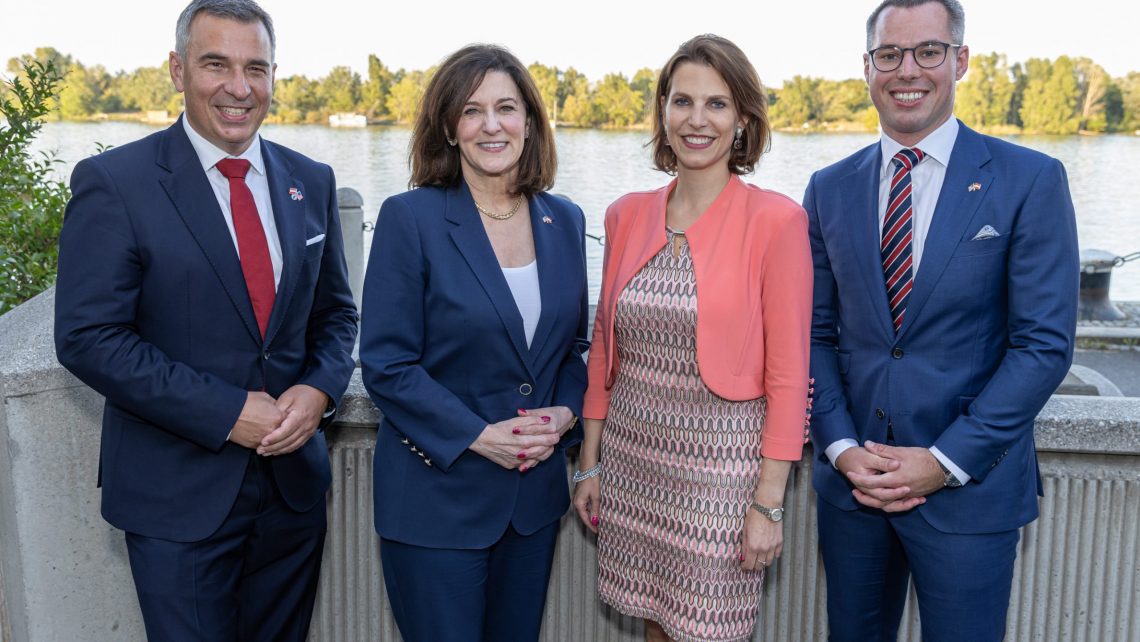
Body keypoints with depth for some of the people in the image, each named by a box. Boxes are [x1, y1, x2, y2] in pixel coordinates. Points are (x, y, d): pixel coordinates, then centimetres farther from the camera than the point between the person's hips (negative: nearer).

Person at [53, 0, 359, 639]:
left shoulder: (311, 181, 6)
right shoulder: (113, 182, -9)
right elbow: (88, 339, -13)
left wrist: (319, 388, -9)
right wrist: (226, 413, -19)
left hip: (295, 484, 5)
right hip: (178, 495, -4)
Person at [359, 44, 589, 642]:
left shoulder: (565, 221, 4)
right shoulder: (410, 217, -10)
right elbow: (385, 363, -12)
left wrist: (565, 414, -7)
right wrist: (478, 436, -19)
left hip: (536, 495, 5)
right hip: (437, 494, -4)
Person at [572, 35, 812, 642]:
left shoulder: (775, 219, -10)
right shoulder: (627, 215, 3)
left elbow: (788, 372, -10)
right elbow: (604, 347, 10)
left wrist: (769, 502, -11)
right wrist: (590, 462, 10)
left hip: (719, 467, -4)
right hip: (632, 457, 4)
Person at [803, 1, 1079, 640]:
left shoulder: (1030, 180, -5)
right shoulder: (830, 189, 5)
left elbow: (1045, 343, -9)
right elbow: (818, 334, 6)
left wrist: (946, 460, -14)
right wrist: (841, 448, -7)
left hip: (970, 489, -3)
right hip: (851, 480, 3)